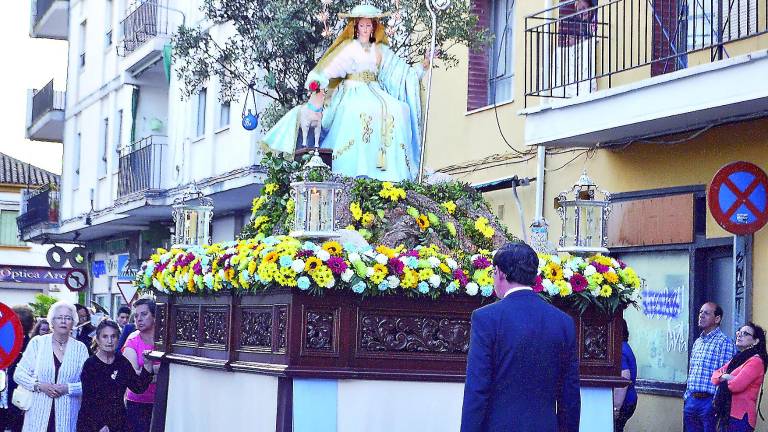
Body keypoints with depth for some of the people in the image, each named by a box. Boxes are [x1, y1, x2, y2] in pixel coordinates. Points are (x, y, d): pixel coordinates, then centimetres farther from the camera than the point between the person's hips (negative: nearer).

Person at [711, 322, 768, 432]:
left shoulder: (755, 361, -10)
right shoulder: (737, 358, 19)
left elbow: (736, 385, -21)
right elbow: (715, 376, 14)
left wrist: (724, 381, 0)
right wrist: (724, 376, -8)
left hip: (741, 416, -8)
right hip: (726, 414, 8)